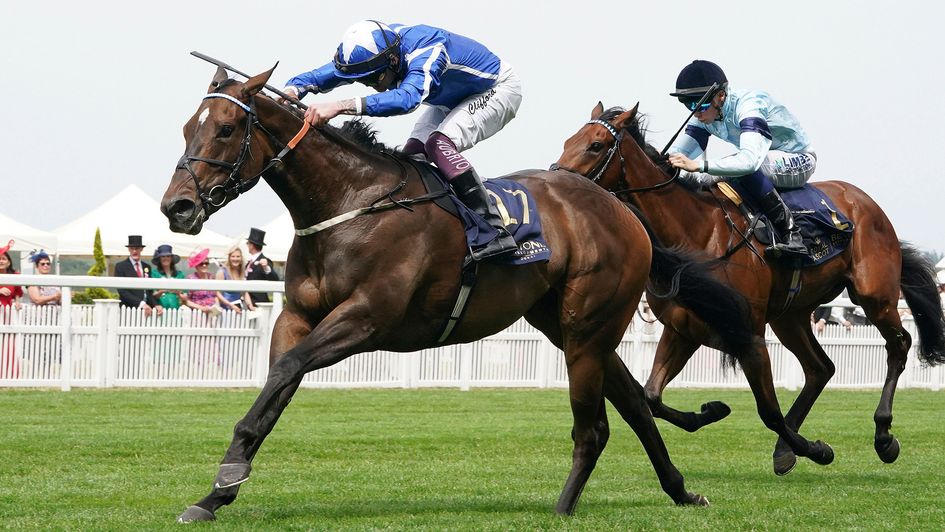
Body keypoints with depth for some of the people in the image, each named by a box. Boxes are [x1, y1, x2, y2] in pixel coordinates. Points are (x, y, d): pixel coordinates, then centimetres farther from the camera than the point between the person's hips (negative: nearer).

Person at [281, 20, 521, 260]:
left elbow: (406, 98, -58)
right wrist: (290, 91, -38)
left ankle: (496, 232, -33)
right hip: (454, 98, 9)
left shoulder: (426, 53, -40)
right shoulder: (371, 51, -18)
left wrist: (340, 106, -67)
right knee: (412, 157, -5)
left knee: (439, 143, -29)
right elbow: (320, 76, -16)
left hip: (499, 89, -9)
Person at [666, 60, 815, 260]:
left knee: (745, 167, -39)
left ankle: (791, 235, -33)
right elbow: (675, 154, -8)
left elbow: (749, 160, -46)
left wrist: (698, 165, -53)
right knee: (691, 180, -7)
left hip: (797, 162, -8)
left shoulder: (748, 106, -31)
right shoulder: (705, 116, -6)